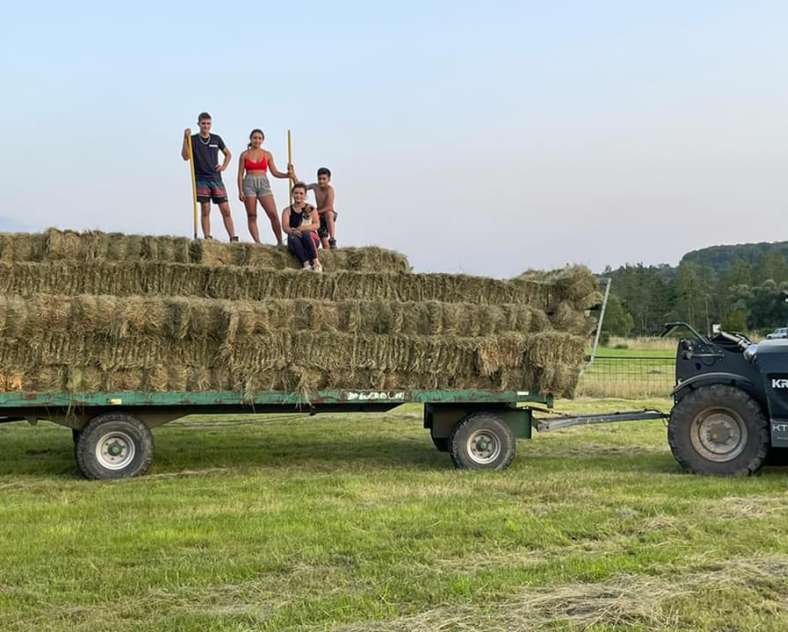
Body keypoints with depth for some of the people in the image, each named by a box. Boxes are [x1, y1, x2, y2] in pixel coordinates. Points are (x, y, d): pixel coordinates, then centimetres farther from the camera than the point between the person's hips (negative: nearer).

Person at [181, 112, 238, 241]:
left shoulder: (216, 139, 11)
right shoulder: (193, 139, 3)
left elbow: (228, 154, 24)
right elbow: (185, 156, -10)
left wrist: (224, 166, 8)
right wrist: (185, 139, -19)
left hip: (216, 179, 2)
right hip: (201, 180, -2)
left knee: (226, 210, -3)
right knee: (205, 210, -5)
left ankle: (233, 238, -3)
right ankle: (207, 238, -3)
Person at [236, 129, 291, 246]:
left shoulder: (267, 155, 11)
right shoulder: (244, 155, 7)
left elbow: (275, 172, 12)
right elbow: (240, 174, 5)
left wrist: (287, 175, -4)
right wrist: (240, 191, -4)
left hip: (264, 184, 1)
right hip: (249, 184, -1)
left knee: (273, 214, -12)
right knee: (251, 216, -3)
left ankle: (280, 241, -7)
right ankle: (257, 242, -2)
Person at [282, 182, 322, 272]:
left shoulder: (311, 208, 10)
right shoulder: (287, 210, 13)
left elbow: (317, 224, -3)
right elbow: (285, 227, -2)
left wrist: (303, 228, -22)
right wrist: (293, 231, -27)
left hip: (311, 239, -1)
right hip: (295, 243, 1)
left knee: (305, 233, -33)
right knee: (292, 237, -33)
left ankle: (316, 263, -39)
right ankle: (306, 264, -49)